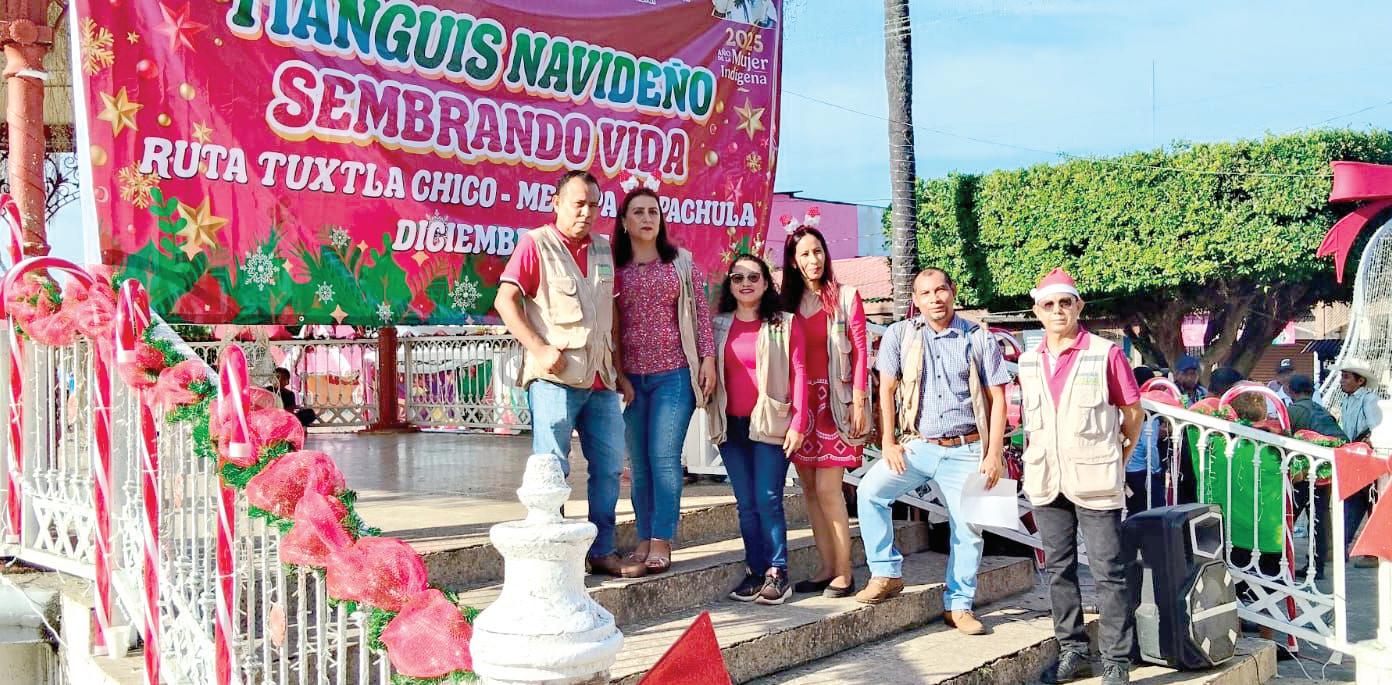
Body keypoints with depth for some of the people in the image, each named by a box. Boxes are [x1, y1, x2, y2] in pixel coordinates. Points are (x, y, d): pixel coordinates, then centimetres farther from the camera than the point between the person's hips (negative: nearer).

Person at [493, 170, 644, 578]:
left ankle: (602, 552, 22)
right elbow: (505, 301, -9)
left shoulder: (604, 250, 16)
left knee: (609, 466, 11)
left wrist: (619, 371, 17)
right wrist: (539, 349, -18)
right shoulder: (536, 244, -2)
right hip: (555, 377, -6)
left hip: (600, 380, 7)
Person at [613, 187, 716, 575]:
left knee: (664, 456, -8)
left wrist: (708, 359, -3)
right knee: (639, 461, 6)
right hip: (631, 376, 2)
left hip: (674, 373, -2)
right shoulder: (615, 268, 7)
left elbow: (701, 312, 5)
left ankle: (661, 541, -3)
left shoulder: (681, 262, 6)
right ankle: (645, 538, 14)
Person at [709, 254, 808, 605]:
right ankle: (755, 571, 12)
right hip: (731, 426, 3)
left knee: (768, 500, -7)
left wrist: (797, 424, -9)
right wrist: (712, 418, 1)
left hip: (770, 424, -3)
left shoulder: (785, 324, 2)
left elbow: (798, 373, -2)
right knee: (746, 504, 6)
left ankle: (777, 573, 0)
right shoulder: (718, 326, 10)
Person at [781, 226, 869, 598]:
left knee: (827, 489, -10)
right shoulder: (788, 303, 11)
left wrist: (859, 402, -9)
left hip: (835, 400, -4)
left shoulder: (846, 297, 1)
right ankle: (827, 568, 14)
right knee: (809, 489, 5)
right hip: (799, 401, 4)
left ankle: (844, 573, -1)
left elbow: (860, 351, -2)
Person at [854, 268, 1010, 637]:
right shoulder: (900, 335, 4)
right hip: (916, 446, 1)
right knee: (870, 491, -17)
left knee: (969, 529, 1)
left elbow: (997, 398, 2)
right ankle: (886, 574, -3)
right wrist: (888, 443, -5)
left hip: (965, 451, 0)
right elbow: (886, 389, 3)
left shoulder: (979, 338, 3)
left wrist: (994, 454, -5)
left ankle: (959, 605, 18)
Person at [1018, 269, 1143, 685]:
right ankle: (1072, 651, 24)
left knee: (1109, 572, -1)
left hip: (1094, 483, -5)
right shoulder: (1028, 363, 8)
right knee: (1058, 569, 12)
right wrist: (1036, 460, 12)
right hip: (1045, 483, 5)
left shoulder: (1105, 354, -5)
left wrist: (1118, 459, 3)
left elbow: (1134, 412, 2)